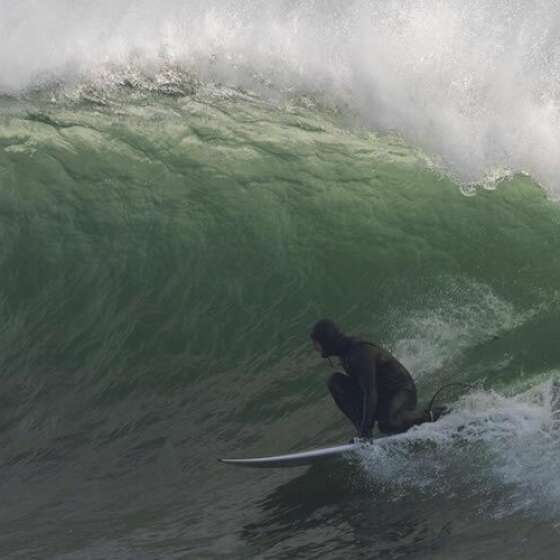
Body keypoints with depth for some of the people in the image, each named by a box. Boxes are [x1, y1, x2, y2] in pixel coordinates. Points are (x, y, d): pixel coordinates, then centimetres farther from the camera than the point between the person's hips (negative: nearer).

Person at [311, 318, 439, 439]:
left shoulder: (361, 352, -27)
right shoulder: (344, 352, 1)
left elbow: (370, 393, -32)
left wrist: (366, 429, -34)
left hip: (401, 391, -8)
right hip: (380, 395, 8)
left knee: (388, 425, -37)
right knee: (335, 381, -8)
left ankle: (426, 416, -6)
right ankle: (363, 429, -10)